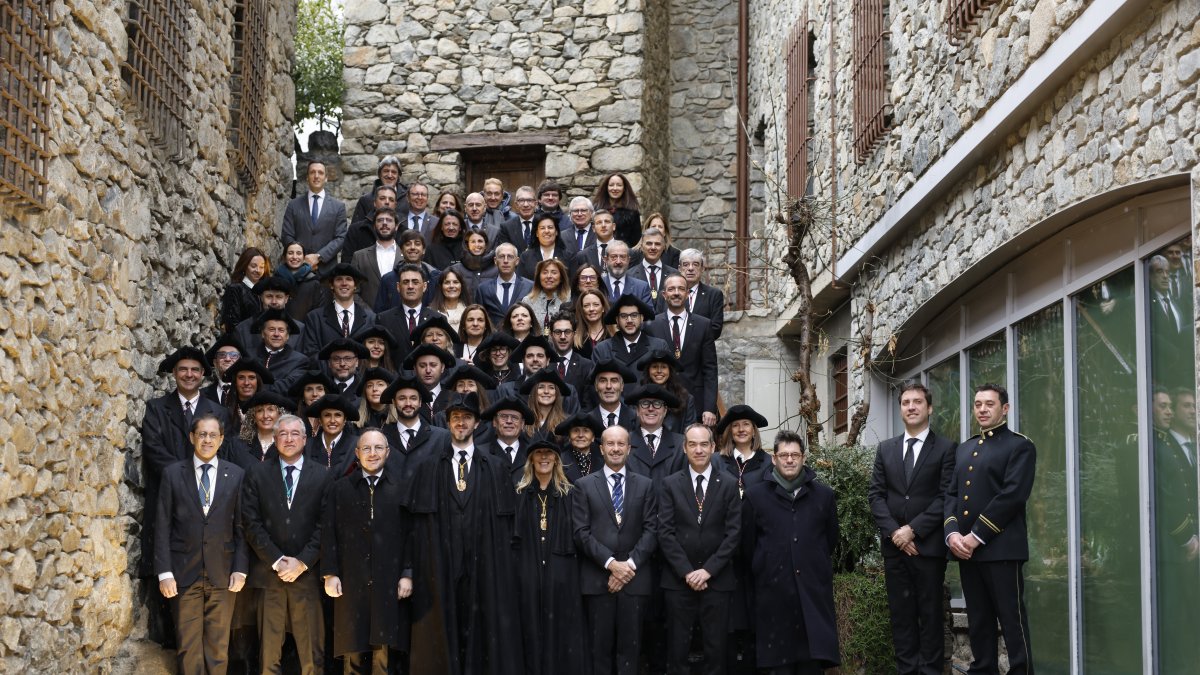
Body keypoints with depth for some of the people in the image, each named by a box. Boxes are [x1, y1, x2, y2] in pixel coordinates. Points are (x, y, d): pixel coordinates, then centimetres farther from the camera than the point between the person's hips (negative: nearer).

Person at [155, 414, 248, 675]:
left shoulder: (235, 475, 4)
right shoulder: (173, 474, 2)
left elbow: (241, 527, 5)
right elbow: (162, 527, 0)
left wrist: (240, 568, -2)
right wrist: (164, 572, -6)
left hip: (222, 573, 1)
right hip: (184, 573, -1)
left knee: (218, 645, 6)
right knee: (188, 646, 2)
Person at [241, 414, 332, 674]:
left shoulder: (322, 475, 6)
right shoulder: (257, 475, 8)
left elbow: (325, 524, 1)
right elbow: (251, 523, 1)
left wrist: (302, 562, -7)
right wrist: (277, 561, -7)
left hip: (307, 573, 0)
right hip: (268, 572, 0)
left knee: (311, 651, -1)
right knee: (269, 651, 3)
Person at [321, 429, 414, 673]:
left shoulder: (402, 487, 5)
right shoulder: (340, 489, 11)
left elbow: (411, 533, 2)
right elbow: (329, 533, 8)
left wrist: (408, 574, -3)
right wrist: (330, 573, 0)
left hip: (390, 583, -1)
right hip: (351, 583, 1)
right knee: (354, 654, 4)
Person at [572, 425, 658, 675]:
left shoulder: (645, 485, 10)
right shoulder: (585, 485, 5)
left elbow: (651, 531, 2)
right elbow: (581, 532, -3)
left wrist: (630, 564, -10)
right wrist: (610, 563, -12)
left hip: (634, 578, 1)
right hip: (597, 578, -1)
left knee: (630, 646, 3)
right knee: (601, 647, 3)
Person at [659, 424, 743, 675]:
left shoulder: (729, 485, 4)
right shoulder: (670, 484, 4)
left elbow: (734, 533, -1)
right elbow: (665, 533, -1)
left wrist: (708, 570, -9)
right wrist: (687, 571, -10)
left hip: (717, 579, 0)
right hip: (679, 579, 0)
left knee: (716, 648, 2)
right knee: (678, 648, 2)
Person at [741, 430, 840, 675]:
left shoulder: (823, 494, 8)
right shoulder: (755, 496, 3)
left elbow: (831, 540, 17)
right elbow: (747, 545, 9)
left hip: (813, 592, 1)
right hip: (773, 594, -1)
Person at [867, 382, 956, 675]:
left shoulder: (946, 448, 1)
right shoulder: (886, 449, 13)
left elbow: (946, 497, -7)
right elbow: (875, 494, 8)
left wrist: (913, 529, -13)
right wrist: (893, 531, -6)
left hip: (928, 545, -3)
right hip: (894, 544, 4)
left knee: (930, 614, 0)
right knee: (901, 614, 5)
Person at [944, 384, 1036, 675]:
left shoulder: (1020, 446, -1)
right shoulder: (964, 449, 20)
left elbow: (1012, 495, -12)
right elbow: (951, 494, 14)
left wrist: (977, 536, -15)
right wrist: (952, 533, -5)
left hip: (1001, 547, -6)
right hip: (965, 549, 6)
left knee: (1011, 619, -4)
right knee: (978, 620, 10)